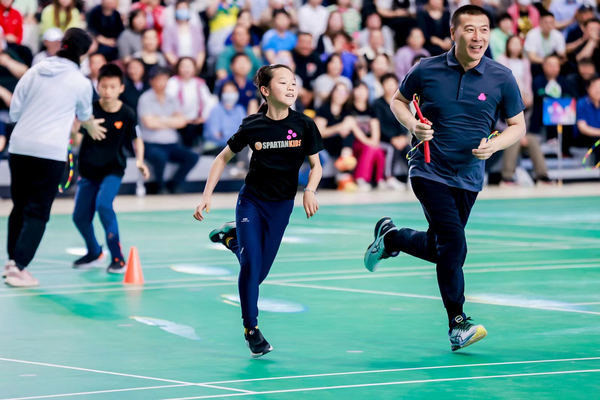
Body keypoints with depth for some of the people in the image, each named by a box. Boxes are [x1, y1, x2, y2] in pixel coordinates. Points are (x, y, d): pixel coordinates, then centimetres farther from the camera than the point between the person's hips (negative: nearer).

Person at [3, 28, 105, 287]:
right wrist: (92, 128, 43)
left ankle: (13, 261, 25)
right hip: (51, 152, -4)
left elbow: (14, 111, 9)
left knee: (19, 206, 17)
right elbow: (85, 116, 20)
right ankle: (18, 268, -7)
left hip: (20, 147, 4)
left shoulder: (34, 72, 6)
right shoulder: (81, 83, 0)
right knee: (38, 212, 0)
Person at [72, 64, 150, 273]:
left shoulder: (127, 114, -11)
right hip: (88, 170, 3)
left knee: (103, 204, -26)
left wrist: (139, 160, -10)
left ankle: (117, 257, -14)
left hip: (113, 169, -3)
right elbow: (76, 136, -8)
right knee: (80, 216, 3)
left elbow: (137, 139, 4)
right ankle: (94, 252, 33)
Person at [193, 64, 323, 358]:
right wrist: (206, 197, -4)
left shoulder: (303, 125, -10)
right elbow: (223, 159, 2)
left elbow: (316, 165, 2)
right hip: (251, 201, -2)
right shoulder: (252, 126, -11)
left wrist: (310, 191, -18)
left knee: (259, 273, 3)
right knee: (251, 264, -13)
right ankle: (251, 328, 2)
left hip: (281, 206, 2)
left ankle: (231, 236, 33)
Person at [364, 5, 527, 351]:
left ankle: (390, 236, 46)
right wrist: (412, 125, -10)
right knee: (454, 244, -19)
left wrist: (496, 144, -16)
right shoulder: (427, 70, -8)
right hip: (429, 172, -3)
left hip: (469, 178, 3)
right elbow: (399, 100, 10)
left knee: (437, 251, 15)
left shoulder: (502, 78, -6)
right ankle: (458, 325, -10)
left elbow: (518, 125, 4)